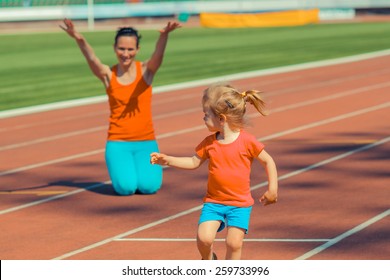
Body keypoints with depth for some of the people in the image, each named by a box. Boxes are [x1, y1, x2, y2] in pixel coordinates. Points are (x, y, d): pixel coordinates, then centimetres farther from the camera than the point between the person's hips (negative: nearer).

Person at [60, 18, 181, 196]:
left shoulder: (146, 71, -1)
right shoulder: (108, 75, -1)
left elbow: (158, 55, -22)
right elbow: (92, 59, -21)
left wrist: (164, 35, -46)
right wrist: (79, 40, -44)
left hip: (146, 141, 0)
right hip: (118, 143, 0)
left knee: (149, 186, -19)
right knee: (126, 187, -21)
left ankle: (143, 168, 16)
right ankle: (120, 170, 15)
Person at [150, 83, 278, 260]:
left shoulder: (247, 141, -12)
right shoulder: (209, 143, 1)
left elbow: (268, 161, -2)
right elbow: (194, 162, 12)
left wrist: (272, 190, -4)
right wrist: (167, 160, 3)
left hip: (240, 204, -3)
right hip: (213, 202, 3)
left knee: (234, 243, -9)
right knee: (204, 238, -12)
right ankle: (208, 260, 20)